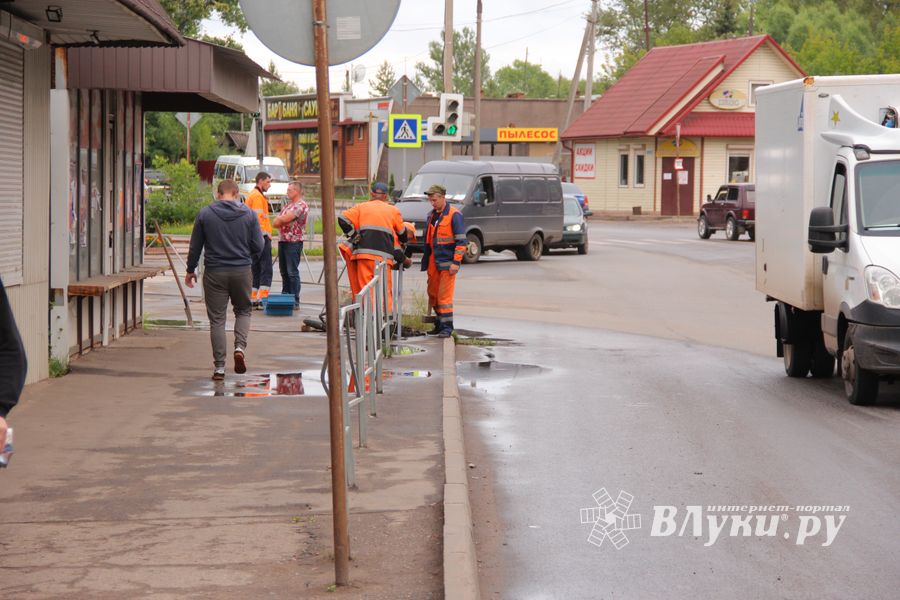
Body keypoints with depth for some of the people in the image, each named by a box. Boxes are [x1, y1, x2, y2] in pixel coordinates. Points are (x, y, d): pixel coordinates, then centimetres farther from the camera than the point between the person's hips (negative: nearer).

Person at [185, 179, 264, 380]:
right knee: (243, 311, 21)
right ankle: (240, 347, -3)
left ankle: (219, 367, 4)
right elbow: (259, 246, 1)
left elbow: (195, 246, 3)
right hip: (242, 272, 1)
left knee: (217, 320, 5)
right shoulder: (249, 214, -1)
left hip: (214, 273, 0)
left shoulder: (205, 213, -2)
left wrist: (190, 270, 16)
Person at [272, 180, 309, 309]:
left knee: (292, 272, -8)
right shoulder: (288, 206, 20)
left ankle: (295, 301, -7)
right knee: (284, 272, 12)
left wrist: (279, 219, 2)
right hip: (282, 240, 9)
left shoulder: (301, 206, -10)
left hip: (294, 242, -9)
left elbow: (285, 218, -19)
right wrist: (282, 220, -6)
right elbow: (275, 222, 15)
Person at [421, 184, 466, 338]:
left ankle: (447, 327, -5)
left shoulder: (454, 215, -10)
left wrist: (456, 262, -17)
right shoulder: (432, 215, 14)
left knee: (444, 295, -10)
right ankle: (440, 323, 23)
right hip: (434, 261, 8)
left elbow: (461, 240, -12)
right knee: (433, 294, 11)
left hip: (447, 262, -8)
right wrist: (426, 260, 20)